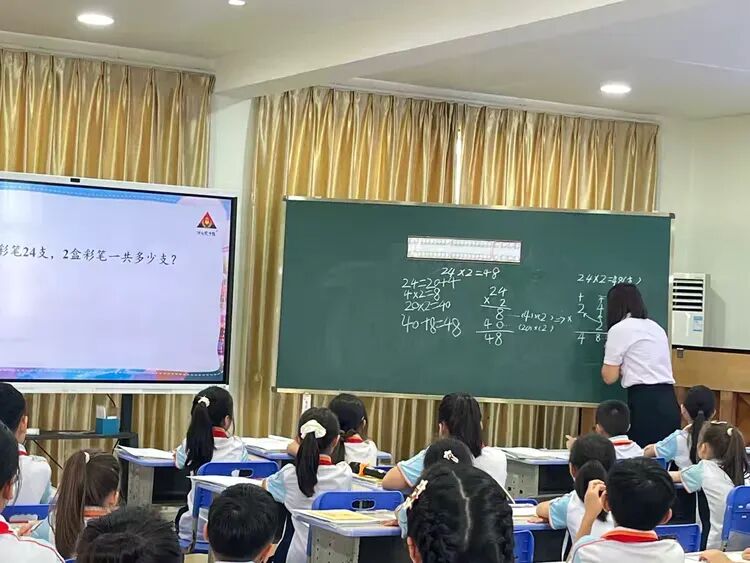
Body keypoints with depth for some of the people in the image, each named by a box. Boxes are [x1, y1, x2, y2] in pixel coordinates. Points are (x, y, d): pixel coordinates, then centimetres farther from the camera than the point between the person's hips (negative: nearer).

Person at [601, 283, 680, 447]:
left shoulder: (619, 329, 0)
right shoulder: (656, 328, 21)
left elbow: (610, 377, 1)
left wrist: (610, 356, 17)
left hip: (645, 402, -7)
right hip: (668, 402, 7)